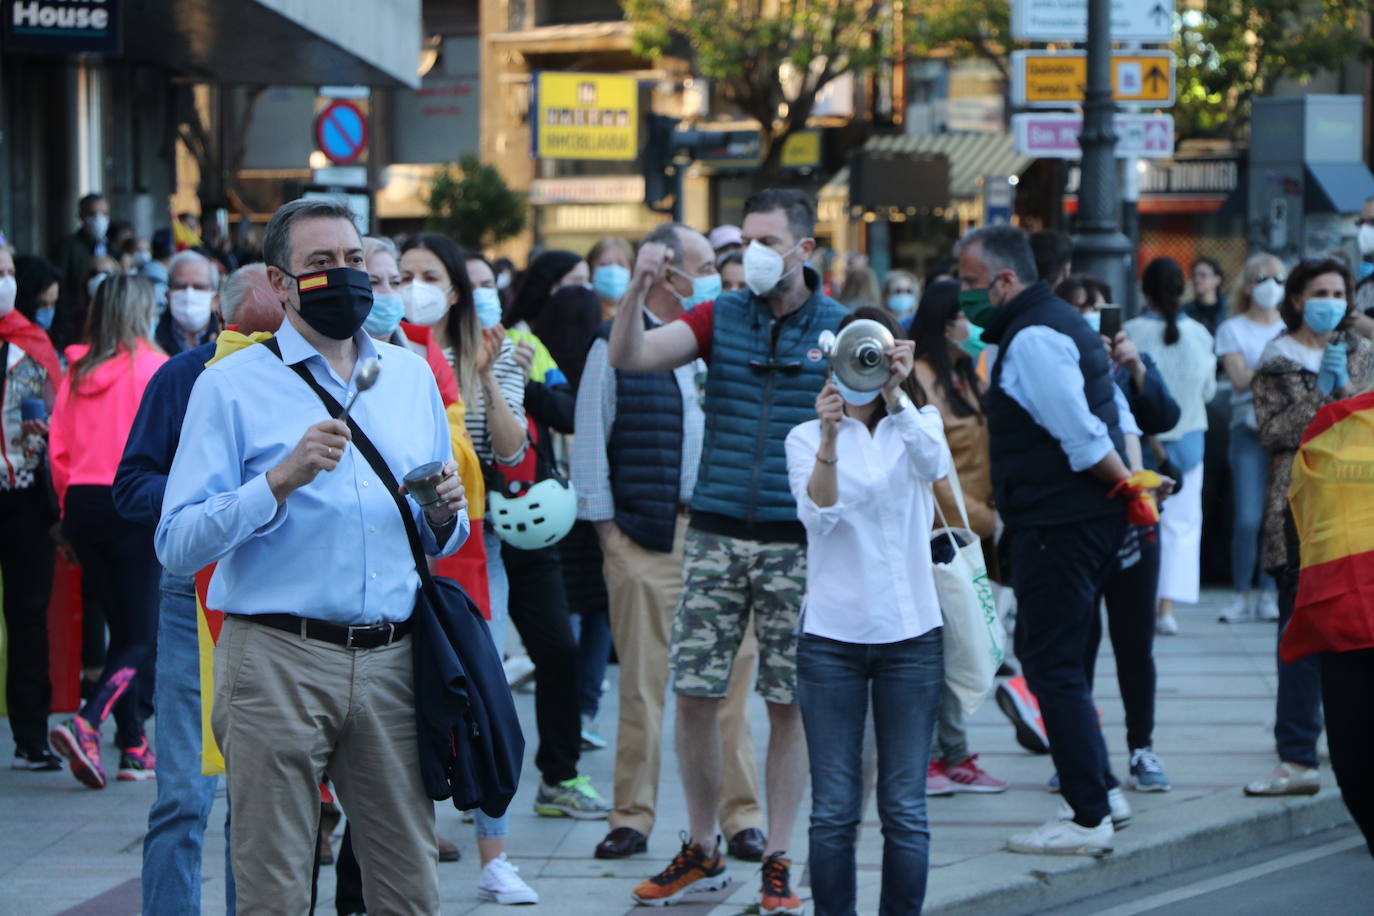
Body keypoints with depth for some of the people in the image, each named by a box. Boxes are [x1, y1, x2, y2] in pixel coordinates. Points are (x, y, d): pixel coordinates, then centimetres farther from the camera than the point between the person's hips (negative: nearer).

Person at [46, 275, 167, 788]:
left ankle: (134, 746, 16)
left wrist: (69, 510, 16)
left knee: (121, 628, 15)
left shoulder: (77, 372, 7)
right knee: (141, 636, -2)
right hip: (134, 504, -5)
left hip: (82, 501, 5)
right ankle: (86, 725, -22)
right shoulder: (152, 366, -7)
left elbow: (58, 451, 7)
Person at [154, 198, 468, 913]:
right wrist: (281, 481, -19)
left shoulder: (411, 376, 17)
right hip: (279, 660, -4)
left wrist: (445, 515, 0)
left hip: (392, 662, 4)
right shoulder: (232, 385, 1)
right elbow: (177, 546, -8)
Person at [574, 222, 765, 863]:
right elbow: (590, 441, 2)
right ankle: (633, 817, 7)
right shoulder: (615, 347, 3)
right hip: (646, 537, -3)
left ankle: (740, 816, 7)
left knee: (731, 675, 1)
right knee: (642, 682, 0)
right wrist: (603, 522, -2)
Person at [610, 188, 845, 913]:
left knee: (790, 705, 3)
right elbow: (628, 358, -4)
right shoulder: (721, 318, 6)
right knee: (694, 694, 2)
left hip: (799, 545, -2)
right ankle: (701, 851, 17)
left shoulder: (841, 329, 1)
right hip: (716, 534, 2)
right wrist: (636, 293, -22)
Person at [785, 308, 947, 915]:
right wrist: (829, 439, -29)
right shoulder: (806, 438, 4)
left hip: (910, 632, 1)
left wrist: (894, 396, -34)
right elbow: (818, 514, -13)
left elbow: (933, 464, -18)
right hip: (831, 636, -1)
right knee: (834, 808, 0)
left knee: (904, 807, 1)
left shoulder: (917, 427, 6)